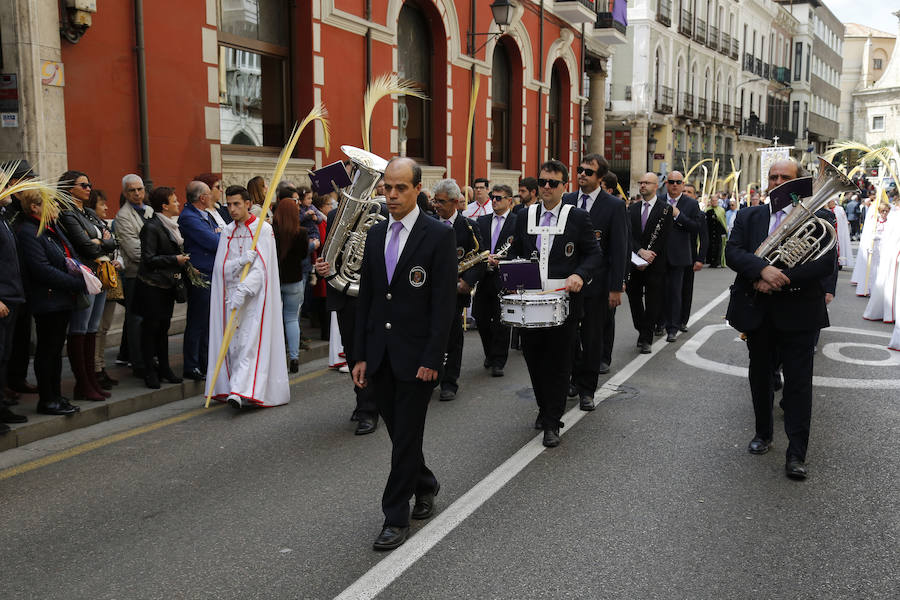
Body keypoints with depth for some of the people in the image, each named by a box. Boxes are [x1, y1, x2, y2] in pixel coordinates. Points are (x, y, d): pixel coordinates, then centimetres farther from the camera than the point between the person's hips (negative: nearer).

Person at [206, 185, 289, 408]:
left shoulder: (263, 229, -4)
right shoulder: (227, 232, 11)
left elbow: (261, 267, -13)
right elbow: (221, 267, 2)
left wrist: (242, 291, -23)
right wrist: (241, 261, -19)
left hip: (254, 295, -5)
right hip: (231, 296, 5)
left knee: (250, 342, -13)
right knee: (233, 343, 4)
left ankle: (241, 391, -20)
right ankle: (240, 391, 13)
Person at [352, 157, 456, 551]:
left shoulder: (439, 235, -8)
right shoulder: (376, 234, 9)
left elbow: (444, 302, -11)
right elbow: (365, 298, 11)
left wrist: (432, 359, -16)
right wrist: (361, 355, 8)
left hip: (416, 355, -5)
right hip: (380, 354, 6)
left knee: (406, 436, 1)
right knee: (398, 431, 15)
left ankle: (396, 517, 14)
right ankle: (425, 484, 40)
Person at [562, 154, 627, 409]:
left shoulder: (614, 206, -5)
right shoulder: (567, 201, 7)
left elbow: (619, 249, -7)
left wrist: (616, 287, -11)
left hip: (595, 282, -4)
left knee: (592, 337, 4)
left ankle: (587, 390, 16)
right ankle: (575, 379, 27)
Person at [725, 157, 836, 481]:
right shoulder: (748, 217, 7)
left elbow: (825, 263, -12)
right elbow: (733, 251, -7)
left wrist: (780, 279, -20)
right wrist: (763, 269, -25)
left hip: (798, 312, -3)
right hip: (757, 313, 3)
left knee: (798, 381, -1)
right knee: (760, 375, 16)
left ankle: (796, 454, 5)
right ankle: (763, 433, 35)